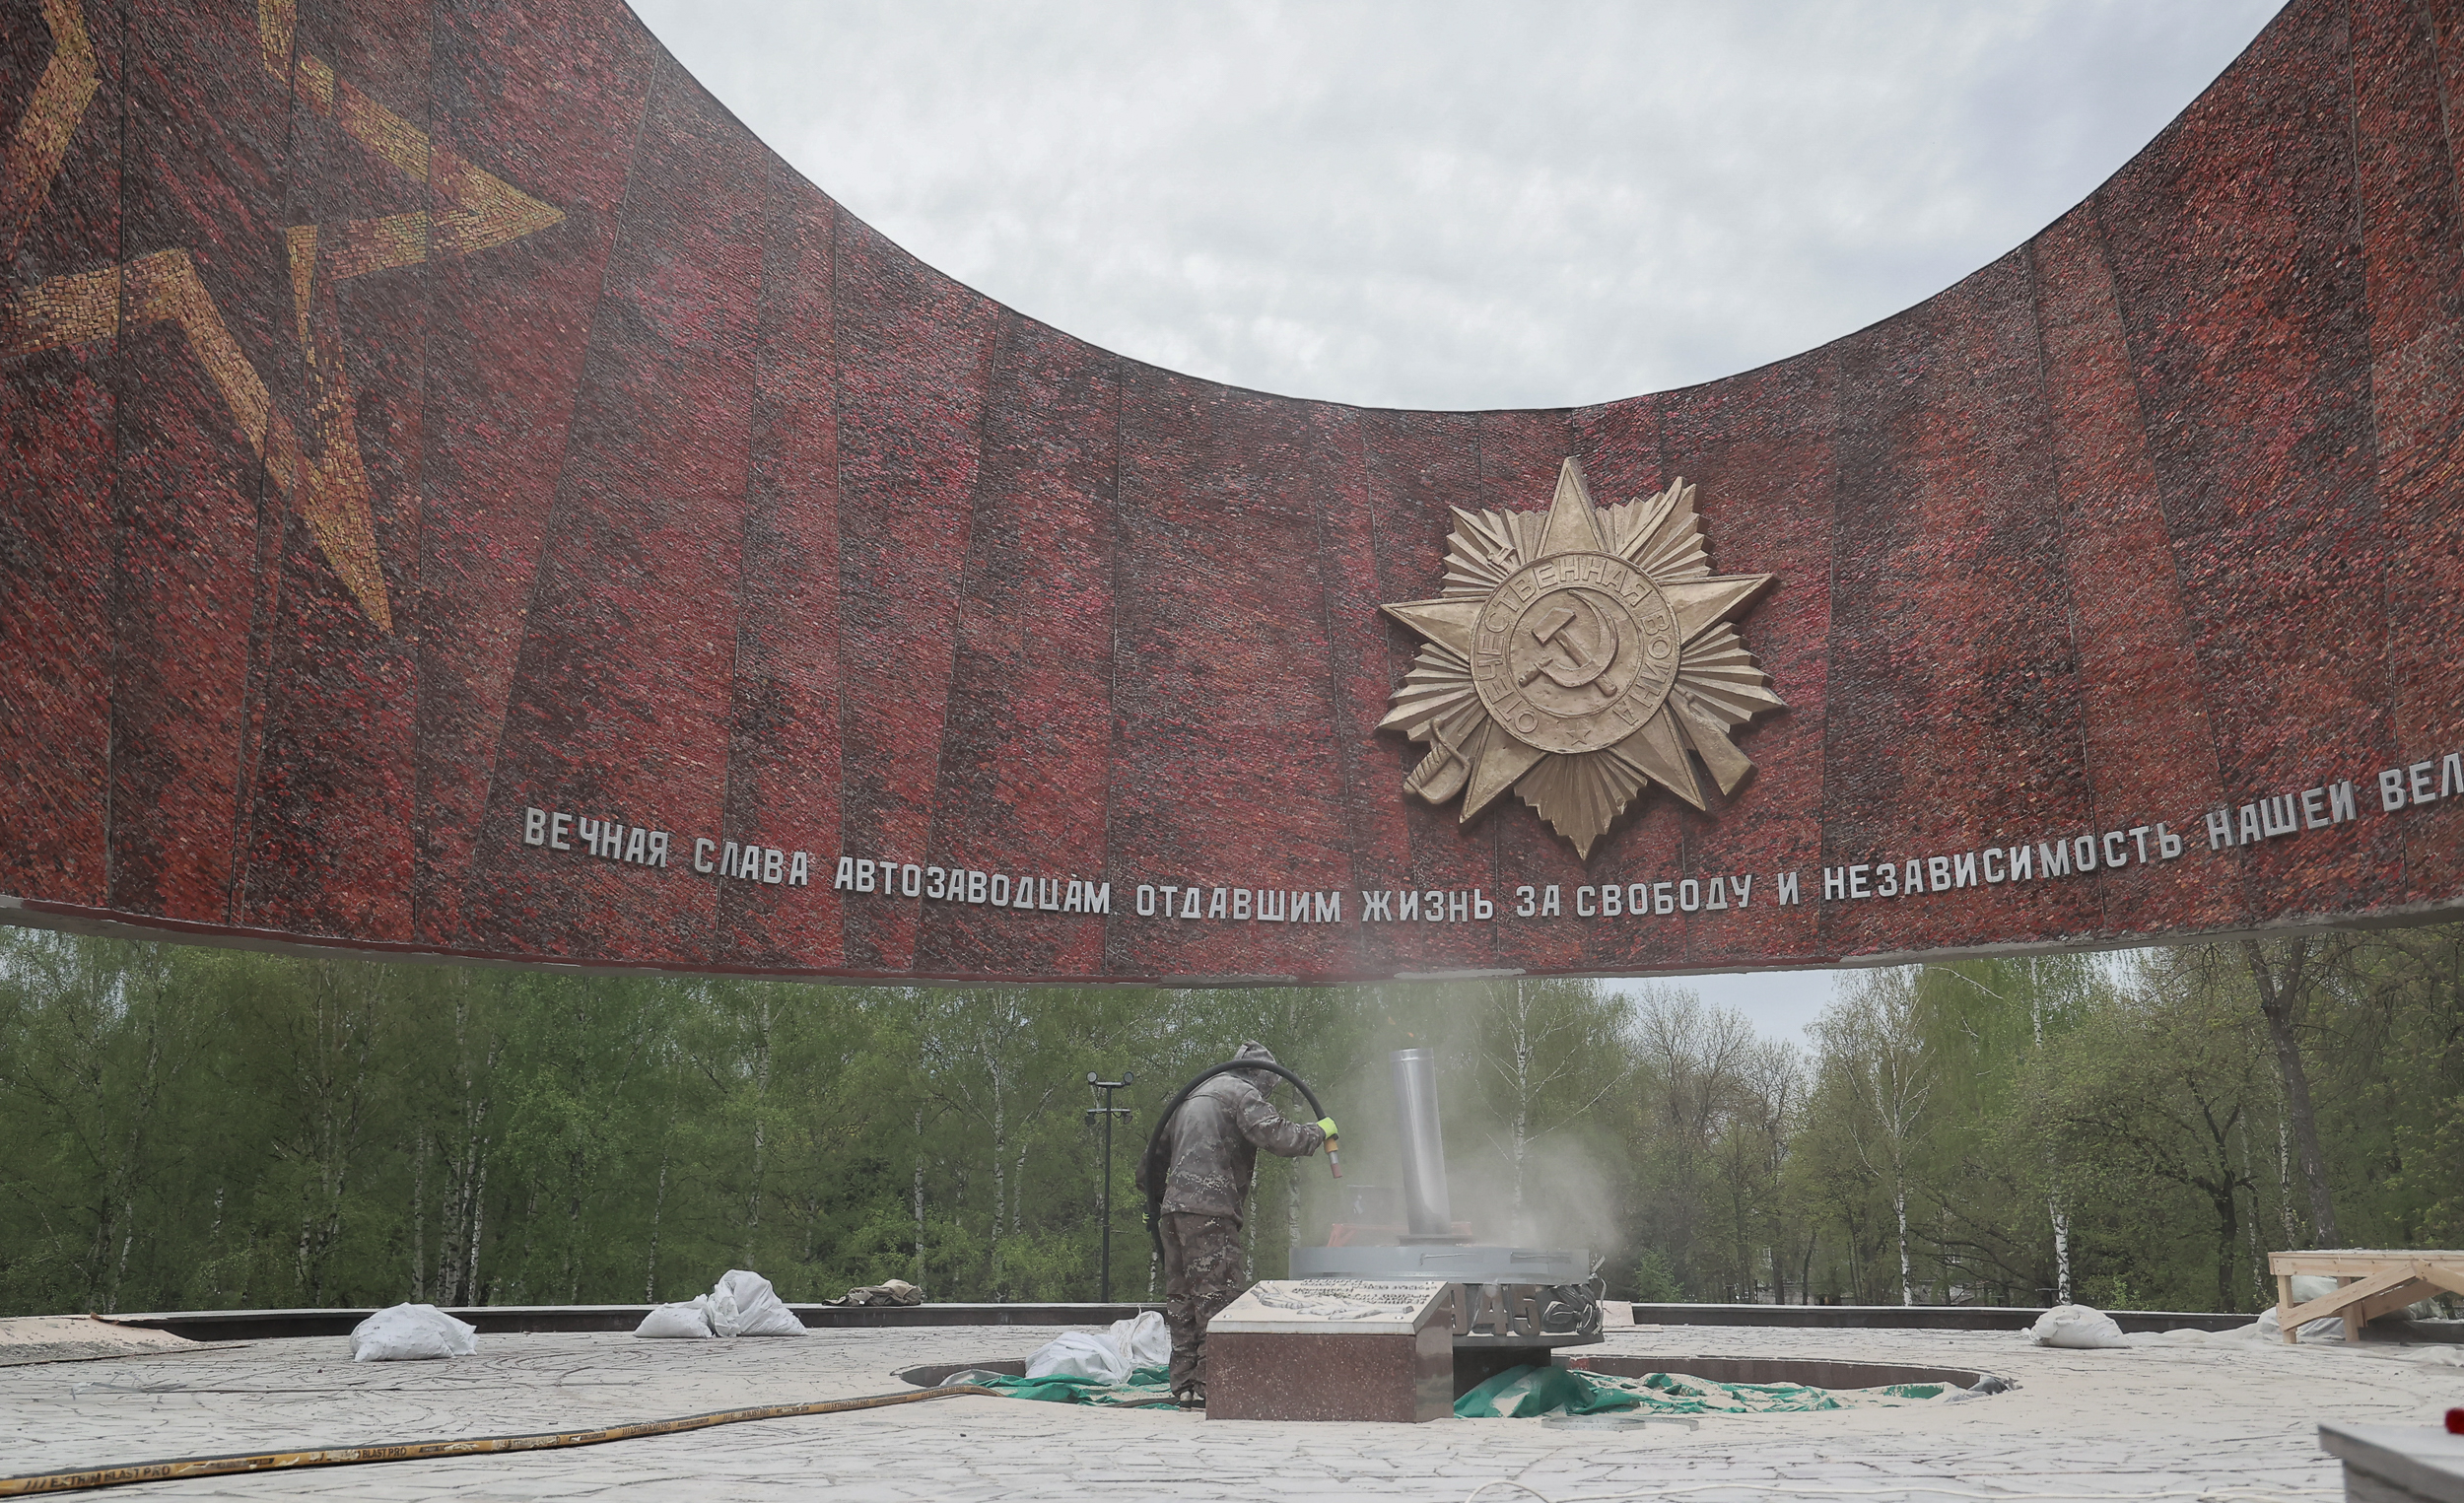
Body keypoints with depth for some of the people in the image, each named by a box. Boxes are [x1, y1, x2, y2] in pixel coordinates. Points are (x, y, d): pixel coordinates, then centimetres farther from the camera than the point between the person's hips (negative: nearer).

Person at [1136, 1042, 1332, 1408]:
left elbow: (1159, 1147, 32)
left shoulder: (1194, 1097, 28)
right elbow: (1276, 1136, -13)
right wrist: (1319, 1131, 1)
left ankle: (1185, 1384, 11)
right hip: (1209, 1209, -9)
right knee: (1220, 1294, -8)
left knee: (1182, 1297, 9)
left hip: (1173, 1208, 9)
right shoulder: (1242, 1093, 1)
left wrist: (1148, 1183, 39)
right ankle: (1211, 1385, -11)